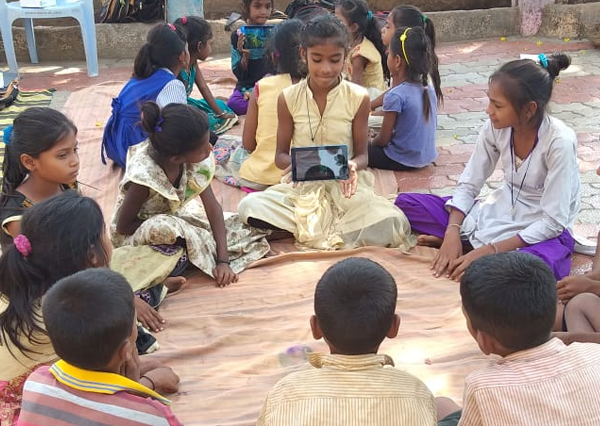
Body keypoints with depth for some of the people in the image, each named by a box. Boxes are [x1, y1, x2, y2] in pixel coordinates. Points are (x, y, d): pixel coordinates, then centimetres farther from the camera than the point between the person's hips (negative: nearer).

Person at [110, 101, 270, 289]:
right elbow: (123, 226, -22)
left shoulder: (195, 160, -21)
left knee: (241, 227, -4)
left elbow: (212, 207, -18)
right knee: (165, 228, -39)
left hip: (175, 219, 5)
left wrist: (223, 260, -26)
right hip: (134, 235, -4)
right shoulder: (143, 175, -35)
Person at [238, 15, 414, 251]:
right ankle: (342, 231, -20)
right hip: (301, 187, 1)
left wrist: (353, 166, -23)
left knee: (394, 223, -29)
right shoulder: (289, 98, -2)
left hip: (345, 186, -1)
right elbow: (280, 154, 4)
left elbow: (361, 153, 2)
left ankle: (307, 230, -14)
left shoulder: (358, 98, -4)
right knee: (248, 207, -27)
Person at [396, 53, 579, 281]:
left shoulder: (560, 142, -24)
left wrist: (489, 250, -28)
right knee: (406, 202, -6)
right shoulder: (496, 127, -10)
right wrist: (453, 233, -21)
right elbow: (468, 185, -4)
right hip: (500, 215, 4)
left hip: (543, 233, -4)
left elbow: (552, 222, -23)